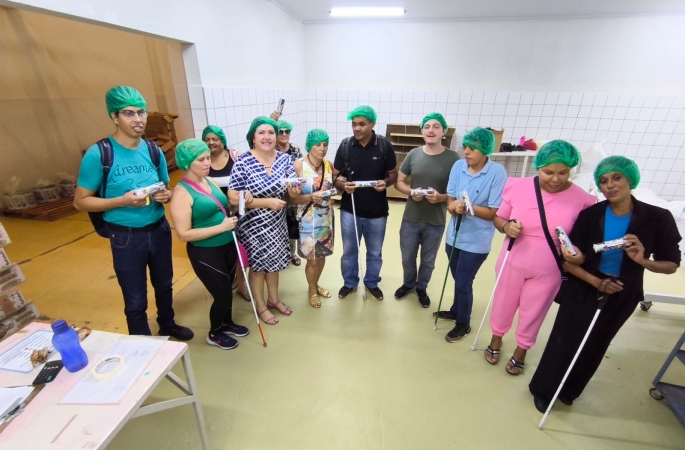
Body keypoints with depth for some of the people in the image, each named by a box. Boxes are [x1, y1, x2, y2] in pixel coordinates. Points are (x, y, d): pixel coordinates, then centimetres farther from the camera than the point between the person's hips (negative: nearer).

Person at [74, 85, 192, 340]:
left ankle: (168, 325, 48)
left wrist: (166, 195, -13)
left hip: (159, 230, 4)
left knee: (164, 284, 23)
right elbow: (81, 201, -9)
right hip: (126, 237, -4)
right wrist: (122, 200, -24)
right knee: (135, 300, 11)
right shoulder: (98, 154, -13)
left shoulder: (153, 151, -1)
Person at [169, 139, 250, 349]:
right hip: (205, 253, -7)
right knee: (222, 294, 5)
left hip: (228, 245, 7)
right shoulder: (181, 192, -17)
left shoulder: (210, 181, 4)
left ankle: (227, 323, 46)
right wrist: (221, 227, -23)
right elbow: (184, 234, -21)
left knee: (227, 288, 21)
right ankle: (214, 334, 33)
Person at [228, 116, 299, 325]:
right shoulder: (243, 162, -17)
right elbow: (233, 198, -20)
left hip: (277, 222, 5)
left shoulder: (285, 159, -3)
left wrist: (295, 190, -25)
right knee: (258, 264, 11)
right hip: (253, 225, -5)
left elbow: (293, 193, -1)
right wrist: (267, 202, -25)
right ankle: (261, 307, 34)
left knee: (275, 260, 20)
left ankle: (274, 299, 43)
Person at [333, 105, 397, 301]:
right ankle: (350, 282, 39)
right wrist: (343, 185, -23)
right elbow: (335, 175, -1)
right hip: (349, 209, 1)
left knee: (375, 252, 17)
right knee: (349, 250, 16)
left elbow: (393, 174, 1)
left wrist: (385, 182, -22)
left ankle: (372, 283, 41)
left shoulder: (385, 146, -8)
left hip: (377, 211, 0)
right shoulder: (345, 145, -6)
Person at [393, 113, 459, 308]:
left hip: (436, 222, -1)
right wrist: (411, 192, -17)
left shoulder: (453, 158, -10)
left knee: (428, 260, 17)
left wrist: (441, 197, -24)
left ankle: (421, 288, 43)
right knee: (407, 257, 17)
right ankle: (408, 283, 45)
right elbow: (398, 182, 3)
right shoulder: (413, 154, -2)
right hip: (411, 218, 2)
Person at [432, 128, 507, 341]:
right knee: (459, 279, 22)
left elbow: (493, 212, -15)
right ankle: (456, 311, 47)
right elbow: (450, 201, 0)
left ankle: (463, 324, 31)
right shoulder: (458, 166, -4)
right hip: (454, 235, 5)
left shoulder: (497, 172, -16)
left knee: (463, 283, 6)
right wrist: (455, 206, -22)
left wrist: (468, 207, -28)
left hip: (477, 241, -4)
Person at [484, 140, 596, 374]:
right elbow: (498, 218, -2)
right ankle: (496, 338, 47)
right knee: (503, 304, 19)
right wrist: (506, 226, -23)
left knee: (533, 313, 18)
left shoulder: (582, 199, -13)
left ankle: (522, 349, 45)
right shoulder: (518, 187, -12)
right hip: (513, 262, 1)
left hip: (548, 271, 0)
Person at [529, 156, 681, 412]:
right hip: (582, 290, -2)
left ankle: (568, 390, 43)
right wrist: (596, 281, -22)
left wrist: (644, 261, -25)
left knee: (594, 345, 20)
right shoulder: (590, 215, -15)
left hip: (621, 297, 2)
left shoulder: (658, 218, -12)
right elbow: (568, 261, -12)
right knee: (564, 340, 4)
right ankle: (543, 389, 27)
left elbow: (672, 264, -6)